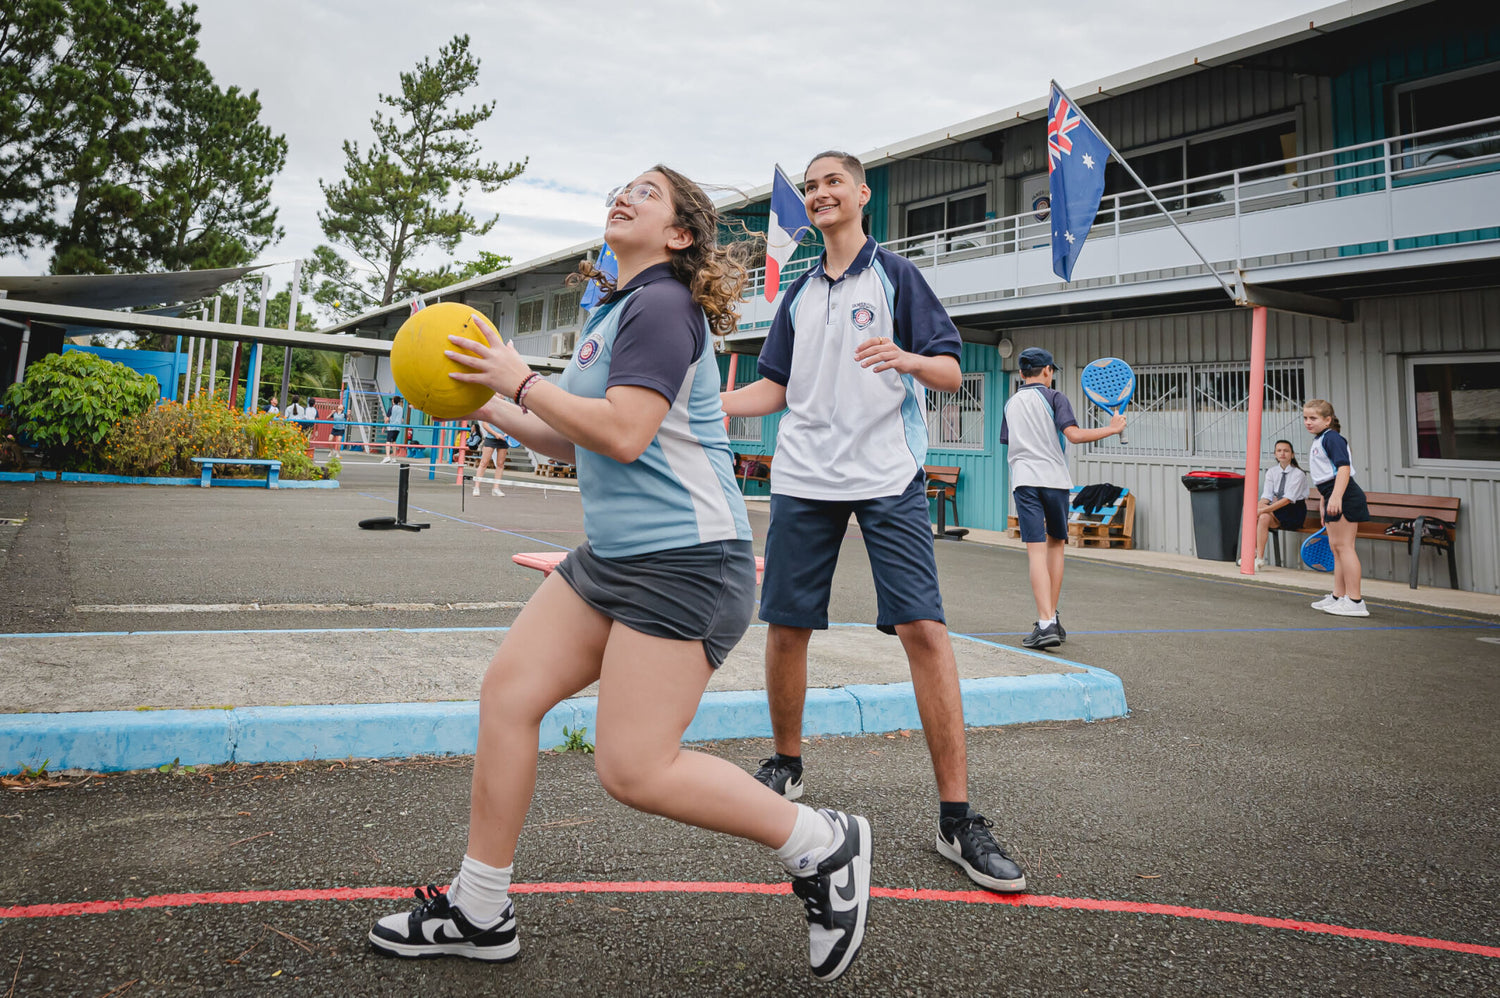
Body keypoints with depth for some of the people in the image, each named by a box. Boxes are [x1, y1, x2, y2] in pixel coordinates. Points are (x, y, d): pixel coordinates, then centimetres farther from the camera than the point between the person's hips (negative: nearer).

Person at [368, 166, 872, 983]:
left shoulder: (663, 307, -11)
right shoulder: (615, 311, 19)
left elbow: (622, 434, -22)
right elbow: (574, 444, 24)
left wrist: (519, 380, -11)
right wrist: (490, 410, 16)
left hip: (684, 563, -10)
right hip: (612, 555, 10)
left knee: (633, 769, -10)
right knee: (508, 691, 6)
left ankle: (821, 845, 9)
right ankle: (478, 912, 20)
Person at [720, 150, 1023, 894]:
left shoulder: (895, 275, 5)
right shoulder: (799, 293, 18)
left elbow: (952, 373, -1)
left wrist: (908, 359, -22)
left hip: (888, 477, -4)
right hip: (802, 479, 5)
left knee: (923, 630, -12)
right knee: (785, 627, 5)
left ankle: (956, 817, -6)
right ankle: (786, 766, 27)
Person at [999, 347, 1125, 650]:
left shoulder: (1011, 404, 18)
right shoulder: (1054, 397, 3)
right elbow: (1074, 434, -11)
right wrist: (1112, 428, -2)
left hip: (1024, 481, 2)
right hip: (1055, 478, -2)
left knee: (1036, 549, -8)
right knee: (1056, 544, 16)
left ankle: (1046, 623, -20)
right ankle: (1052, 617, 20)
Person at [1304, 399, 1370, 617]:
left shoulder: (1332, 438, -11)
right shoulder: (1317, 442, 20)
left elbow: (1344, 467, -22)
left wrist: (1336, 497, -32)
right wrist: (1324, 507, 27)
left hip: (1343, 497, -11)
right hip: (1332, 497, 11)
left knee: (1344, 546, -10)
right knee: (1336, 547, 13)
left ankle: (1355, 602, -8)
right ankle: (1338, 596, 21)